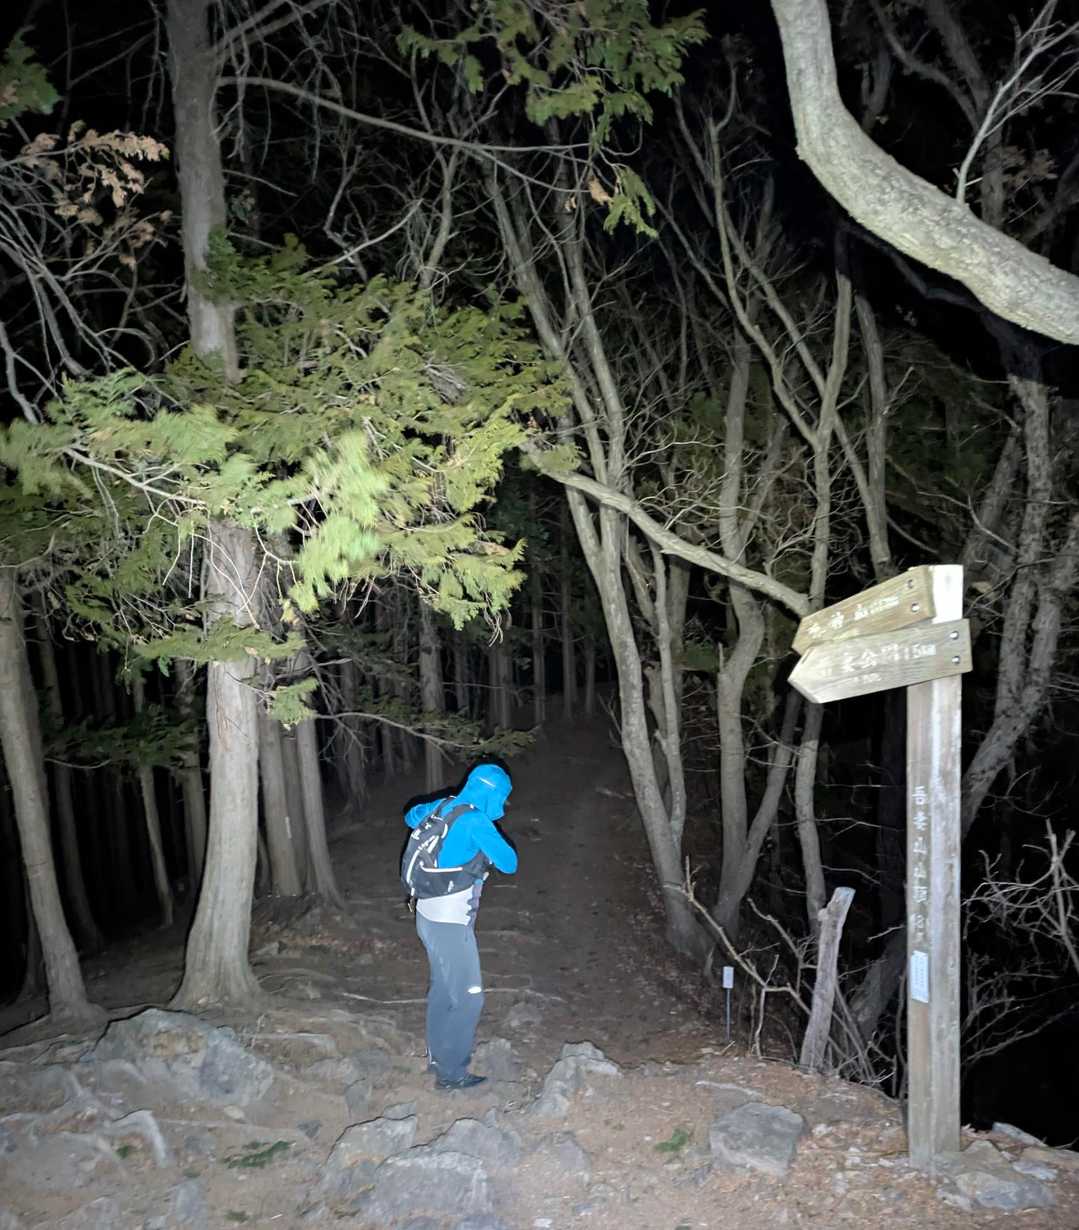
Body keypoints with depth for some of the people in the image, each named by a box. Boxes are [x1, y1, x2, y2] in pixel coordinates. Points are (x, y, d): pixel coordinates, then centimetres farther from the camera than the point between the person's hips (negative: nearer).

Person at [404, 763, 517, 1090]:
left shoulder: (443, 806, 3)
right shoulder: (476, 822, -21)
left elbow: (411, 817, 24)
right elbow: (509, 863, -13)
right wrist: (490, 846, 3)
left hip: (428, 916, 9)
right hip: (450, 924, -9)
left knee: (443, 988, 24)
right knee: (468, 998, 4)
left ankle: (437, 1056, 38)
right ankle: (451, 1072, 14)